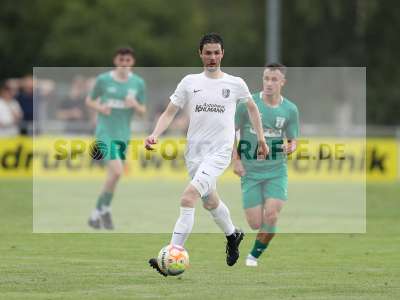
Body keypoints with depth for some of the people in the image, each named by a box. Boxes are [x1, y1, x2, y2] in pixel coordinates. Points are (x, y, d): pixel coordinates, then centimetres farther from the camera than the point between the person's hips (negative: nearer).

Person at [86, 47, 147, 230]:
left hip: (123, 134, 4)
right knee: (117, 172, -18)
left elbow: (142, 111, 9)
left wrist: (135, 105, -13)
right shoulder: (103, 80, -4)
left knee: (113, 175, 8)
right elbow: (89, 101, 8)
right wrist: (99, 107, -13)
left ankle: (97, 213, 24)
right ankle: (105, 209, 1)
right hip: (105, 132, -4)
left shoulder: (138, 83, 4)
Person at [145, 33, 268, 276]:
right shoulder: (190, 82, 7)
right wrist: (155, 135, -10)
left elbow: (252, 108, 21)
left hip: (219, 152, -4)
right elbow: (170, 113, 7)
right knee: (210, 201, 19)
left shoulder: (235, 83, 3)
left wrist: (261, 138, 20)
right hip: (195, 152, 4)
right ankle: (233, 235, 49)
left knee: (188, 198, -20)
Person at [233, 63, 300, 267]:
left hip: (277, 172, 1)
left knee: (271, 217, -16)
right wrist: (236, 160, -6)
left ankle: (255, 255, 7)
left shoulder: (290, 110, 0)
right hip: (250, 172, -1)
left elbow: (293, 140, 9)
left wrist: (290, 147, -15)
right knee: (255, 224, -6)